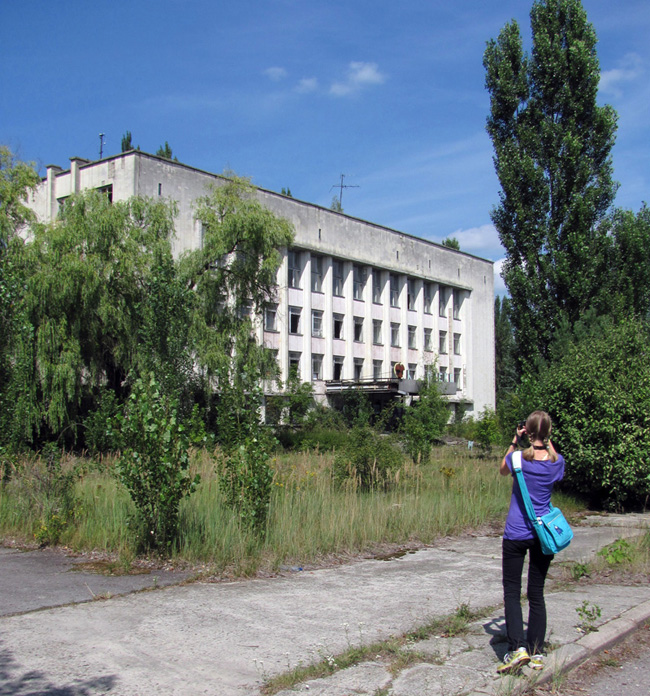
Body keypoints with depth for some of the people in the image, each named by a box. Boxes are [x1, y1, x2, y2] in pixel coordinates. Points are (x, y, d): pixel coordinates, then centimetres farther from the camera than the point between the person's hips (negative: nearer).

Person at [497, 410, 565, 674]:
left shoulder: (520, 458, -11)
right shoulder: (556, 462, -4)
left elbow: (503, 471, 12)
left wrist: (515, 442, 8)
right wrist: (547, 442, 15)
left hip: (516, 534, -3)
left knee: (512, 591, 1)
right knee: (536, 593, 11)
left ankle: (517, 647, -12)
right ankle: (537, 652, 14)